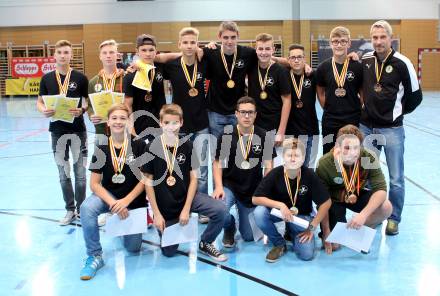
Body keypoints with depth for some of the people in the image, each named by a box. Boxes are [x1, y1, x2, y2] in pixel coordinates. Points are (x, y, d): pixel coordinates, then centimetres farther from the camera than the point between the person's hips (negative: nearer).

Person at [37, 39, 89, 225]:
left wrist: (82, 110, -21)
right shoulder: (47, 79, 3)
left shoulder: (80, 78, -3)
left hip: (78, 130, -2)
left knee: (80, 173, 5)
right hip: (57, 131, 2)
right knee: (63, 175, 10)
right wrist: (43, 111, -16)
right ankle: (70, 210, 22)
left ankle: (81, 209, 20)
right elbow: (39, 102, 7)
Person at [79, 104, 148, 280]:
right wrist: (113, 204, -23)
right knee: (86, 208, -33)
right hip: (108, 195, 1)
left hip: (134, 199, -1)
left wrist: (126, 201, -21)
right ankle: (95, 256, -15)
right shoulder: (101, 148, -6)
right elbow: (94, 184, -9)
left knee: (133, 247, 0)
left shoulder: (139, 145, -10)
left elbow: (145, 178, -10)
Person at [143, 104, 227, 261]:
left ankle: (205, 243, 2)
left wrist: (186, 209, -11)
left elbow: (193, 178, -4)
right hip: (164, 205, -1)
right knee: (168, 252, 3)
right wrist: (157, 214, -10)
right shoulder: (152, 148, -11)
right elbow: (148, 182, -8)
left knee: (219, 209, -24)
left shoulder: (187, 145, -5)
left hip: (186, 196, 1)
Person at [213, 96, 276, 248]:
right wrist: (218, 187, -17)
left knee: (249, 237, 6)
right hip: (229, 185, -1)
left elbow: (268, 166, -3)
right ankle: (229, 229, 6)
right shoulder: (226, 136, -7)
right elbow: (217, 163, -2)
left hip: (253, 191, 1)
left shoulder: (264, 137, -6)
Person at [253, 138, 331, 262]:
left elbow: (326, 202, -12)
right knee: (259, 212, -32)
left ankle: (292, 233, 18)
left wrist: (312, 227, -12)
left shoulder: (309, 175, -20)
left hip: (301, 216, 0)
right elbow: (255, 199, -21)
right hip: (278, 211, 0)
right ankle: (279, 244, -4)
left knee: (307, 254, -18)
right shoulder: (275, 174, -20)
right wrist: (280, 205, -32)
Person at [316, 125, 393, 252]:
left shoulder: (369, 158, -24)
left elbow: (381, 189, -26)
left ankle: (360, 230, 4)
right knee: (334, 245, -12)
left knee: (386, 207, -25)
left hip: (358, 195, 2)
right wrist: (326, 232, -20)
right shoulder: (324, 164, -29)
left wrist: (363, 214, -41)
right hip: (334, 199, -2)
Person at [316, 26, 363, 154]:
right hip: (330, 121, 1)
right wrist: (328, 108, 4)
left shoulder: (357, 67, -4)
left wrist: (359, 109, -2)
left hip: (353, 121, -1)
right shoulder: (323, 67, 0)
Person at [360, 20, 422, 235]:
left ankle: (394, 218, 20)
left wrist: (398, 112, 7)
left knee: (396, 178, 5)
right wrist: (365, 106, 9)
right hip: (366, 127, 4)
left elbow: (415, 95, -1)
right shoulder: (364, 60, 2)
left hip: (392, 129, -4)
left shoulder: (402, 63, -10)